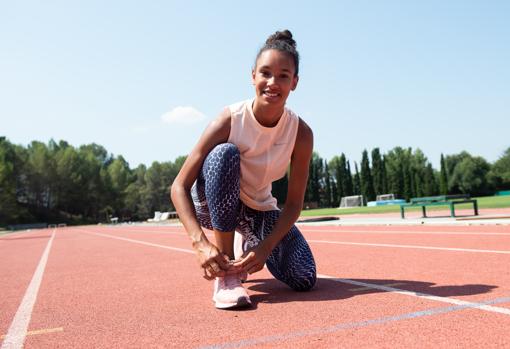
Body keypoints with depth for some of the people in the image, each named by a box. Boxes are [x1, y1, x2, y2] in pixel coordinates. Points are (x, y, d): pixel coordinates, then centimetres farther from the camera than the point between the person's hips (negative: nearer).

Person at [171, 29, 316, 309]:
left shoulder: (300, 133, -17)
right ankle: (225, 273, -28)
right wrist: (201, 244, -39)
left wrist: (265, 247, -28)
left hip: (259, 210, 3)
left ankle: (250, 249, 19)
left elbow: (293, 204, -13)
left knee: (304, 279, -16)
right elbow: (179, 187, -26)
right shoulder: (230, 120, -25)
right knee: (225, 153, -36)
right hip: (212, 203, -2)